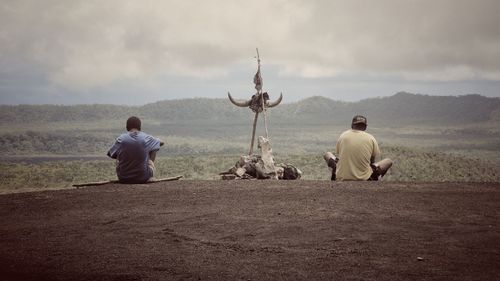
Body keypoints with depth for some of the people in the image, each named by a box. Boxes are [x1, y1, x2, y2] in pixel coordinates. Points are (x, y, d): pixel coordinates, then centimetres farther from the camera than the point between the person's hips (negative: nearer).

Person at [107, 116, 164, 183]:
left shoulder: (121, 139, -8)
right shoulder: (146, 138, -7)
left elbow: (111, 154, 7)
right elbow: (161, 143, 12)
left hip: (123, 179, 1)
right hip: (143, 178, -1)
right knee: (153, 149, 22)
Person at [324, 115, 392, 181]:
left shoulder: (343, 135, 1)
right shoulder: (371, 138, -3)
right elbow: (372, 161, 8)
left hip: (342, 178, 2)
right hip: (364, 179, -2)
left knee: (327, 154, 26)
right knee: (388, 161, 19)